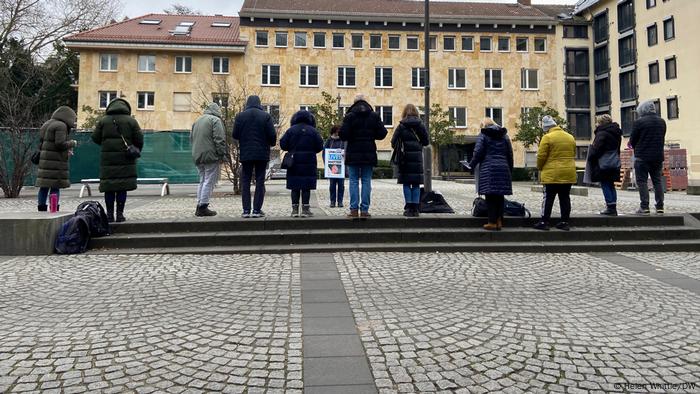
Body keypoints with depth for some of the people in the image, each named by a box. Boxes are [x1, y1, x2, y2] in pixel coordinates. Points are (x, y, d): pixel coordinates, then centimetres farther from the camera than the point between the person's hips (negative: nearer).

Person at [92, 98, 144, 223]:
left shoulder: (103, 121, 4)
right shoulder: (131, 121, 1)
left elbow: (95, 138, 7)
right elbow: (139, 140, 1)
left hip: (107, 158, 1)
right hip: (125, 159, -1)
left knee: (109, 187, 6)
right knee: (122, 187, 3)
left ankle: (110, 214, 8)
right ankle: (120, 214, 3)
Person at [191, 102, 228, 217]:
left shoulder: (197, 120, 19)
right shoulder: (215, 120, -7)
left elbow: (191, 138, 22)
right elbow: (219, 139, -15)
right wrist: (222, 154, -12)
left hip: (197, 156, 8)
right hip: (211, 156, -8)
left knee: (202, 181, 16)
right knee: (209, 181, -4)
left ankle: (199, 206, 16)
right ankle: (203, 207, -6)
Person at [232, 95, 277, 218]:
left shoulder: (240, 116, 0)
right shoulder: (266, 116, -3)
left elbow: (235, 135, -1)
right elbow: (272, 135, -7)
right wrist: (271, 143, 14)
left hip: (246, 154, 1)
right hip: (262, 154, -1)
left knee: (245, 182, 8)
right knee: (260, 182, 5)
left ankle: (246, 210, 4)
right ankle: (257, 210, 2)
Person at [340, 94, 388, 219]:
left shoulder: (349, 116, -4)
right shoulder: (374, 116, 3)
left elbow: (343, 135, -10)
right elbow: (382, 134, 1)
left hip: (353, 153, -1)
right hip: (369, 154, 2)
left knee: (354, 181, 3)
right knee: (366, 181, 4)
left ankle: (354, 210, -1)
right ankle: (364, 210, 1)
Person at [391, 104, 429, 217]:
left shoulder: (402, 125, -3)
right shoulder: (420, 125, 3)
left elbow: (394, 142, -5)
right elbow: (426, 142, 6)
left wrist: (399, 148, 15)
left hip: (405, 157, -2)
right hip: (417, 157, 2)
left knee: (406, 183, 4)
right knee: (416, 184, 6)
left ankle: (409, 208, 0)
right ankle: (415, 209, 5)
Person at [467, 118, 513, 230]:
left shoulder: (483, 135, 2)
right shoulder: (504, 135, 17)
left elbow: (478, 152, -6)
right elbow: (510, 154, 15)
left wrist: (471, 165, 5)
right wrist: (510, 170, 20)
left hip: (488, 170, -4)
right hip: (503, 169, 4)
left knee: (490, 196, -2)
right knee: (500, 196, 9)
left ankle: (492, 222, -2)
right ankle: (499, 221, 9)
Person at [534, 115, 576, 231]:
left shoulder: (547, 138, -9)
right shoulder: (570, 137, 11)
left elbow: (541, 156, -10)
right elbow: (573, 155, 17)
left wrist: (540, 168, 6)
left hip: (552, 174, -5)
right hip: (569, 174, 5)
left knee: (548, 198, 0)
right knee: (565, 198, 9)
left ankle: (544, 222, 1)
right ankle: (564, 222, 11)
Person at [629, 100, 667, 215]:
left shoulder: (639, 122, -10)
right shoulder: (662, 122, 9)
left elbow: (632, 141, -5)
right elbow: (662, 138, 14)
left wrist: (637, 148, 14)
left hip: (642, 157, -5)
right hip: (658, 157, 6)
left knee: (642, 182, -1)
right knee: (657, 181, 11)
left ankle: (644, 207, -6)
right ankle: (660, 207, 11)